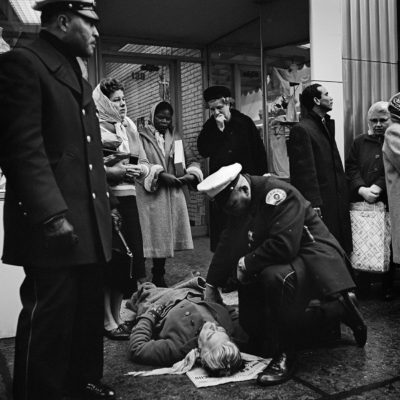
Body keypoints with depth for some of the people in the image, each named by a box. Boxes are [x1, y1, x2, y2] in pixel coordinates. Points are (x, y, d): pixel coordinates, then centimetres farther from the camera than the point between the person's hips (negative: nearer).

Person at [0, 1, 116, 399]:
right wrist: (52, 214, -23)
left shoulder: (74, 72, 22)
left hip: (89, 222, 9)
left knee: (90, 309, 16)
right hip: (53, 226, -9)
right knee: (49, 316, 0)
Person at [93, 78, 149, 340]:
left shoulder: (129, 126, 14)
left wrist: (139, 170, -5)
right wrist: (115, 172, -20)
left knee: (129, 256, 8)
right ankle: (108, 322, 13)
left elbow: (144, 162, 16)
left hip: (127, 199, 6)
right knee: (109, 261, -1)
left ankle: (118, 316, 23)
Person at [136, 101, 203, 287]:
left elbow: (190, 159, 15)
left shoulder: (174, 136, 16)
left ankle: (159, 277, 18)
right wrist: (159, 174, -19)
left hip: (173, 193, 4)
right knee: (156, 236, -3)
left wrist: (192, 173, -5)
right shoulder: (141, 136, 0)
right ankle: (157, 278, 8)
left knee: (165, 237, 6)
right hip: (150, 194, -4)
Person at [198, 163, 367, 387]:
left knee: (276, 276, -40)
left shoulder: (278, 193, -25)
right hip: (278, 260, 10)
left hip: (314, 256, -9)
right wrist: (211, 287, 7)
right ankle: (339, 308, 14)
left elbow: (283, 246, -34)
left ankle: (285, 357, -20)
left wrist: (247, 263, -20)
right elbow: (227, 247, 7)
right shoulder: (240, 206, 2)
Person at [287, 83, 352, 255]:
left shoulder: (327, 125, 16)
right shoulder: (301, 130, -13)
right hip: (319, 204, -9)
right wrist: (314, 205, -19)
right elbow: (305, 172, -17)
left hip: (335, 201, 9)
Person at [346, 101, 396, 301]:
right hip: (361, 203, 2)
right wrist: (362, 189, -12)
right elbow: (351, 168, 3)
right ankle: (362, 284, 19)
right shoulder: (359, 142, 12)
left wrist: (378, 187, -18)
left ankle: (388, 286, 22)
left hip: (389, 204, -2)